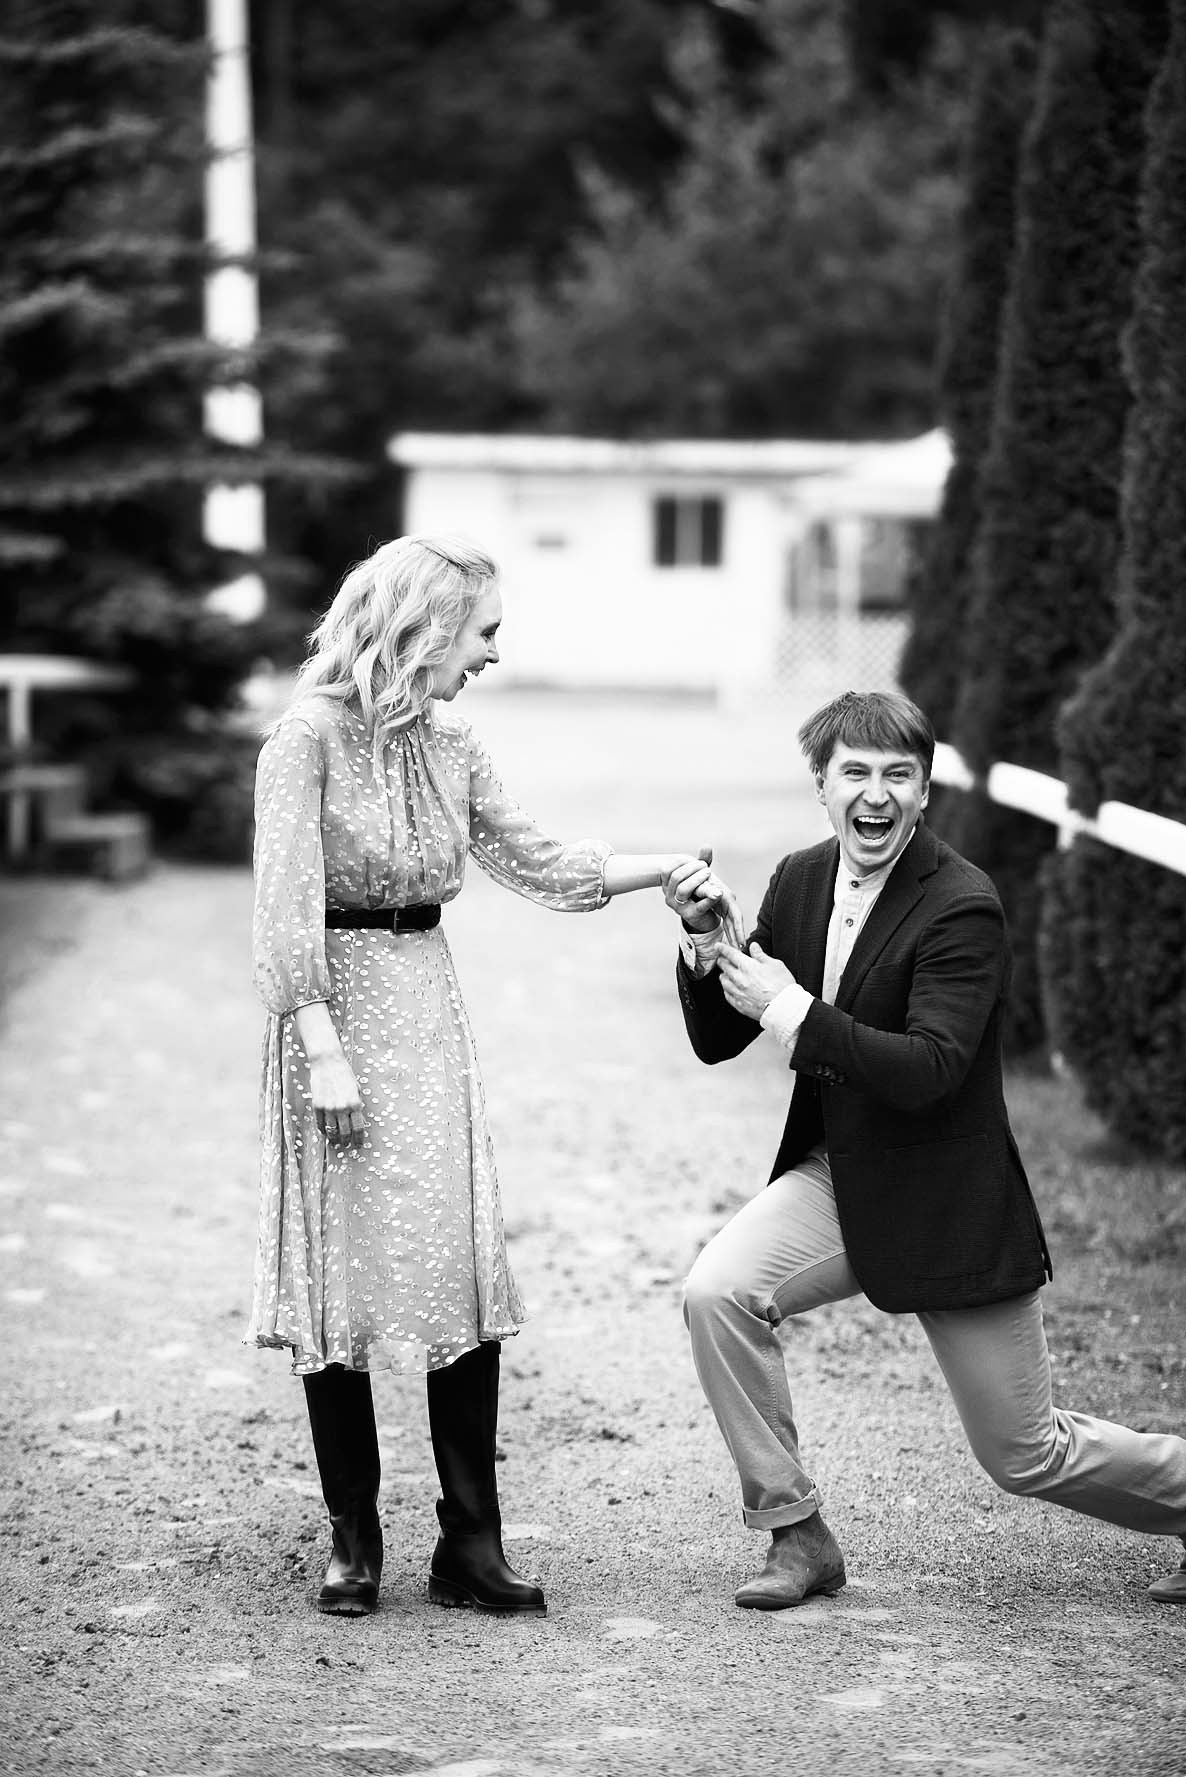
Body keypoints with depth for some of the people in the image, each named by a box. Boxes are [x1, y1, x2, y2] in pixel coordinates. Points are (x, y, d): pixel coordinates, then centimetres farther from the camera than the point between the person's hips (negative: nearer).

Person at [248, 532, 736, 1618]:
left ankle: (471, 1546, 4)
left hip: (430, 1009, 6)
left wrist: (667, 868, 13)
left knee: (464, 1267, 0)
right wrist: (324, 1051, -19)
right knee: (342, 1271, 1)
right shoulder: (310, 736, -10)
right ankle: (355, 1544, 11)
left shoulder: (448, 743, 9)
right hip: (335, 1006, -6)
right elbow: (287, 907, -14)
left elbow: (537, 863, 18)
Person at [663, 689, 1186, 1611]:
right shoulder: (800, 881, 0)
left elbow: (929, 1070, -29)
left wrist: (792, 1012, -32)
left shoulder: (964, 908, -20)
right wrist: (702, 937, -16)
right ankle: (797, 1534, -4)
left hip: (949, 1204, -5)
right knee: (717, 1293, -20)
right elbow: (716, 1040, 2)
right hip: (837, 1178, 6)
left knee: (1025, 1454, 4)